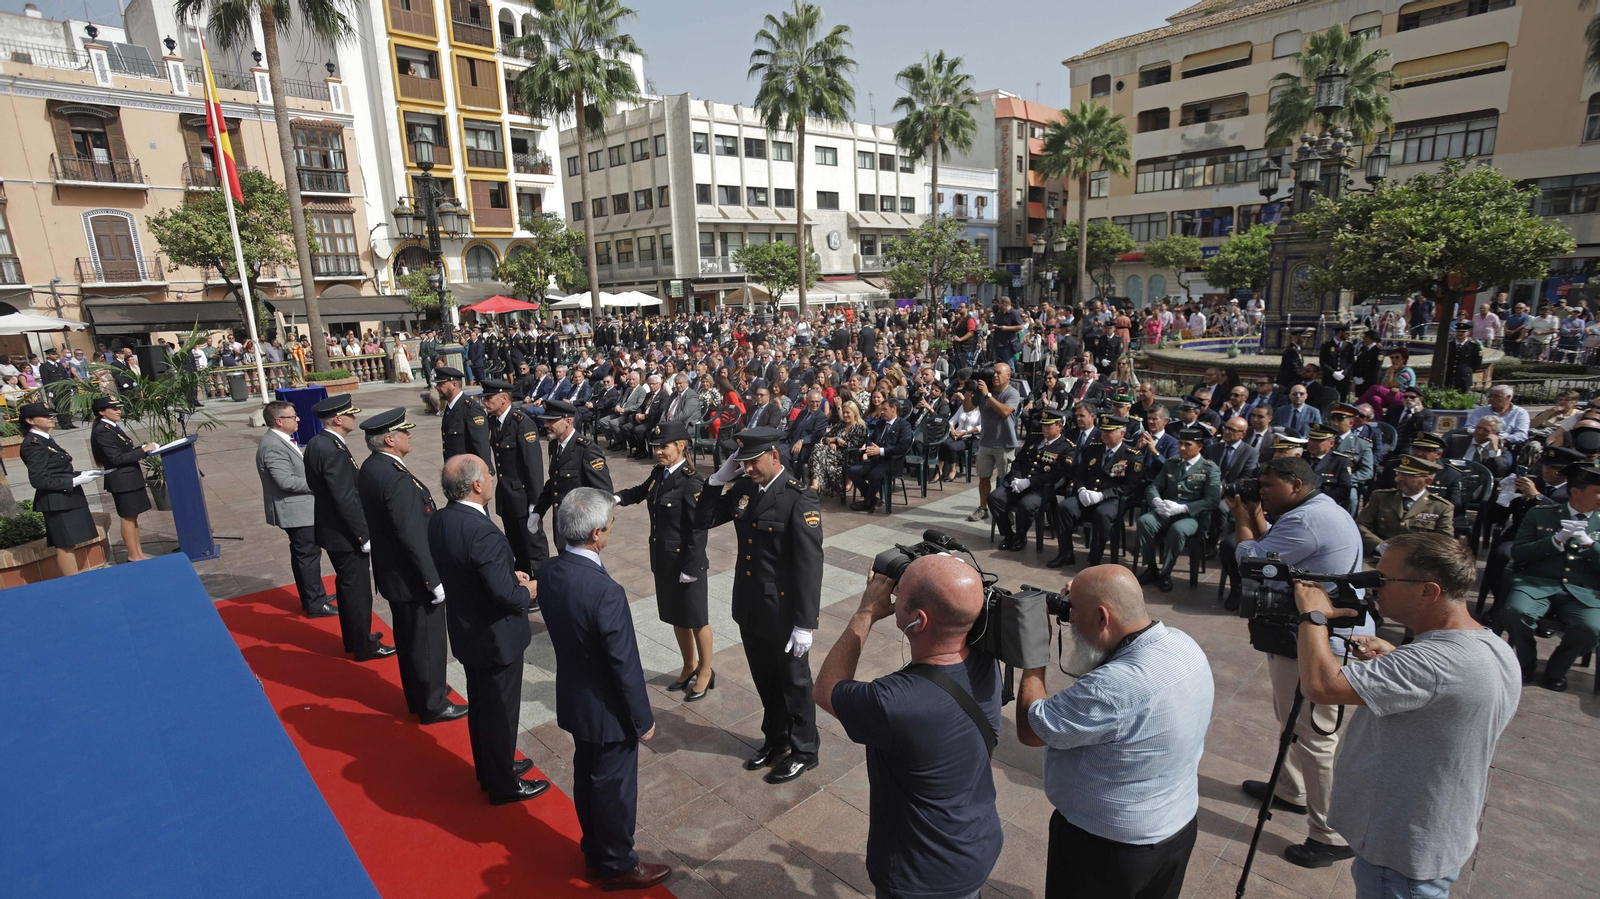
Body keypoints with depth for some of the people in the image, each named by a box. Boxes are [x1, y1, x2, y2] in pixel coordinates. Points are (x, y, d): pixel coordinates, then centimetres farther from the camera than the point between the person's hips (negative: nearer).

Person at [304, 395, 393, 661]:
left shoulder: (317, 443, 5)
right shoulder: (334, 451, -25)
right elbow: (346, 499, -26)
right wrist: (364, 536, -19)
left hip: (331, 528, 10)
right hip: (345, 533, -10)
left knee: (347, 586, 22)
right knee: (358, 589, 3)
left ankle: (353, 638, 36)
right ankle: (364, 646, 16)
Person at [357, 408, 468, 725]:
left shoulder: (370, 467, 2)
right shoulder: (396, 478, -28)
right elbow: (413, 537, -28)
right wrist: (433, 580, -19)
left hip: (391, 571, 10)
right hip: (413, 578, -10)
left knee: (407, 638, 24)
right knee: (428, 642, 7)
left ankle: (418, 693, 41)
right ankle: (432, 705, 23)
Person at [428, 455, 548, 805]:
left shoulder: (438, 520, -5)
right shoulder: (482, 532, -32)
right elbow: (506, 595, -30)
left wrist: (508, 573, 5)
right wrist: (531, 590, -10)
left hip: (465, 631, 8)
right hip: (495, 637, -8)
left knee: (481, 705, 25)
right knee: (500, 712, 11)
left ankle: (489, 770, 44)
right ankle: (503, 784, 30)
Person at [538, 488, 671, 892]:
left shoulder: (549, 570, -10)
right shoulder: (606, 592, -34)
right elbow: (625, 665, -24)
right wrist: (643, 718, -12)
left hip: (573, 699, 8)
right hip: (607, 709, -7)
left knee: (587, 777, 25)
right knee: (615, 788, 14)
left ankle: (595, 853, 46)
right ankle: (618, 865, 36)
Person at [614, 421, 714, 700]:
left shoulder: (692, 483, -22)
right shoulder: (658, 474, 1)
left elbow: (699, 530, -21)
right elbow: (641, 492, 22)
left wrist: (690, 569, -20)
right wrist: (618, 498, 2)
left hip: (686, 562, -8)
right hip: (663, 560, 8)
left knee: (696, 619, 10)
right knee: (675, 616, 20)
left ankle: (705, 672, 30)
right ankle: (690, 666, 40)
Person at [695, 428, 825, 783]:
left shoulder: (799, 498, -21)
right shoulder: (743, 489, -1)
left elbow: (810, 564, -22)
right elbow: (702, 521, 5)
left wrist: (805, 623, -21)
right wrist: (719, 480, -9)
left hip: (783, 611, -6)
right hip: (749, 607, 6)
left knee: (794, 682, 14)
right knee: (765, 680, 23)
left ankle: (803, 752, 33)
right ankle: (775, 739, 44)